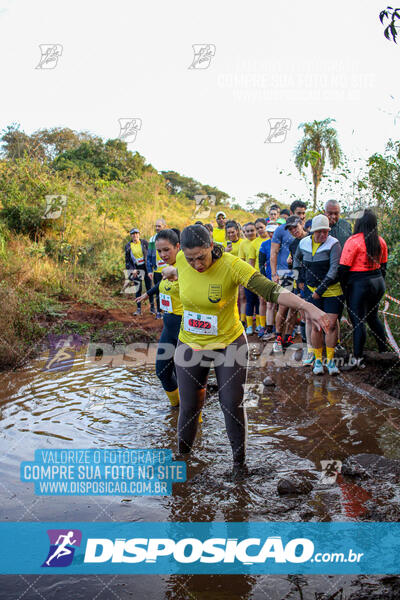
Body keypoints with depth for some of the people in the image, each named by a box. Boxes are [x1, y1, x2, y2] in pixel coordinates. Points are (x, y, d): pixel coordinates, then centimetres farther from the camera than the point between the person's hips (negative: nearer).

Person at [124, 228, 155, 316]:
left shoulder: (144, 242, 0)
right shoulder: (128, 246, 4)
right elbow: (127, 260, 6)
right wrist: (132, 269, -6)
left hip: (146, 267, -1)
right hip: (136, 269, 1)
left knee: (149, 287, 3)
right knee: (138, 289, 2)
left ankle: (152, 307, 13)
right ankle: (139, 309, 8)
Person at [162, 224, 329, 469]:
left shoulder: (232, 265, -25)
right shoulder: (182, 260, -13)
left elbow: (270, 290, -34)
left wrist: (308, 307, -44)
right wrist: (172, 272, 30)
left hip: (229, 345, -3)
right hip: (190, 345, 3)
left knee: (232, 405, 3)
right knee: (189, 406, 9)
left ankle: (240, 461, 26)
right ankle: (181, 456, 34)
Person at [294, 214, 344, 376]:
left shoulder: (333, 244, -11)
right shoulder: (304, 243, 3)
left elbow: (334, 269, -16)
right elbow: (297, 258, 24)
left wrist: (320, 290, -18)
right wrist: (300, 279, 18)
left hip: (331, 290, -3)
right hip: (312, 290, 3)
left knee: (331, 325, -5)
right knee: (316, 326, 1)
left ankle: (330, 359, 8)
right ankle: (317, 359, 12)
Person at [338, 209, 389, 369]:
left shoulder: (354, 240, -16)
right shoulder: (381, 241, 5)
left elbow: (343, 268, -16)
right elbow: (383, 266, 14)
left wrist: (344, 288, -5)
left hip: (359, 285, -7)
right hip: (378, 283, 7)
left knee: (358, 321, -3)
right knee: (373, 317, 23)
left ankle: (357, 359, -3)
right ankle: (384, 350, 31)